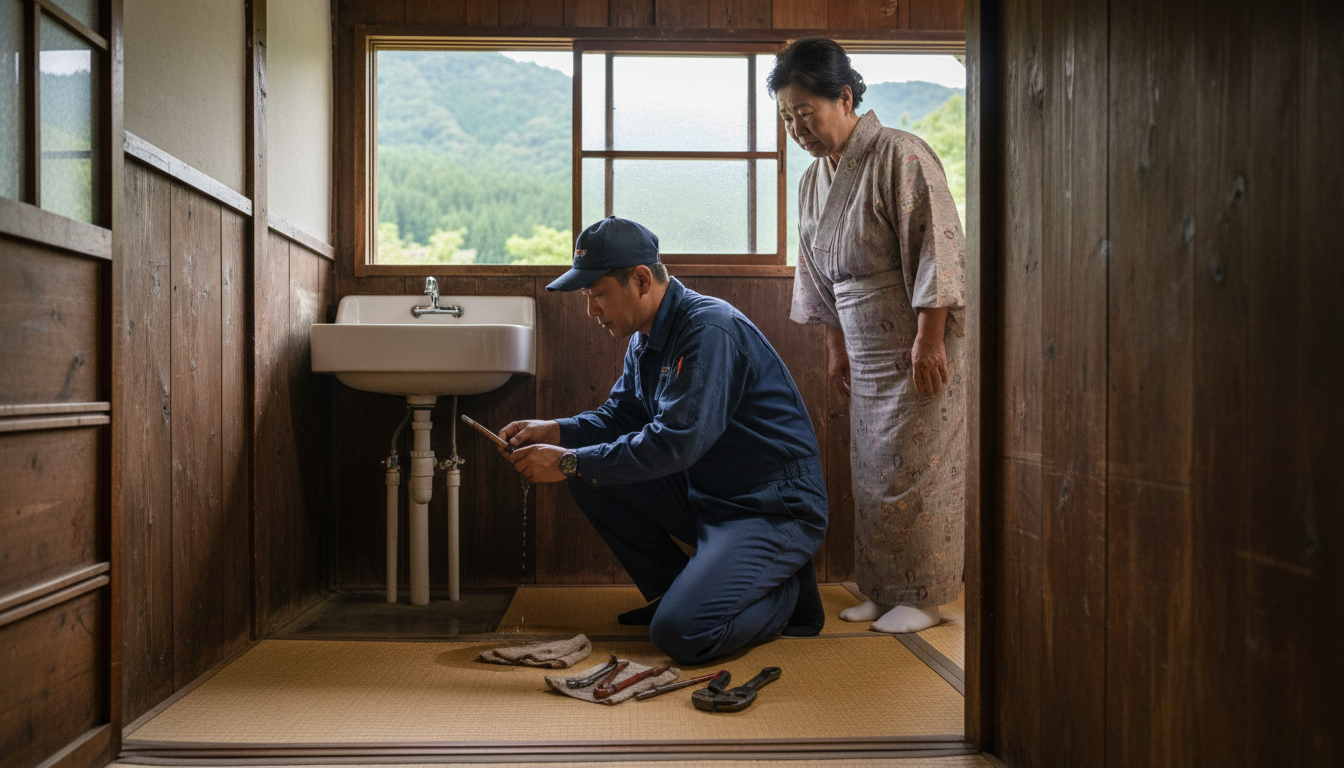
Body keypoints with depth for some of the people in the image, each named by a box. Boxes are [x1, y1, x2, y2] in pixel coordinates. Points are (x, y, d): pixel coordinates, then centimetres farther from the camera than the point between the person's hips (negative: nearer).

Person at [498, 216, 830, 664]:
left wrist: (570, 462, -25)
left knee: (680, 634, -24)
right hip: (703, 495, 9)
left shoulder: (711, 329, -22)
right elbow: (620, 415, 16)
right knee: (591, 472, 0)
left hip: (775, 508, -9)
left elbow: (677, 441, -29)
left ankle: (786, 594, 5)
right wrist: (554, 432, -2)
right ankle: (670, 589, 10)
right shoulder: (646, 337, 8)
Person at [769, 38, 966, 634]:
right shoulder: (813, 180, 10)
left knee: (911, 475, -1)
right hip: (867, 356, 8)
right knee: (871, 474, 11)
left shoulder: (900, 156, -14)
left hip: (920, 349, -7)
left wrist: (928, 341, -21)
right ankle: (882, 591, 24)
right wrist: (836, 348, 17)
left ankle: (922, 597, 15)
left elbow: (938, 249, -19)